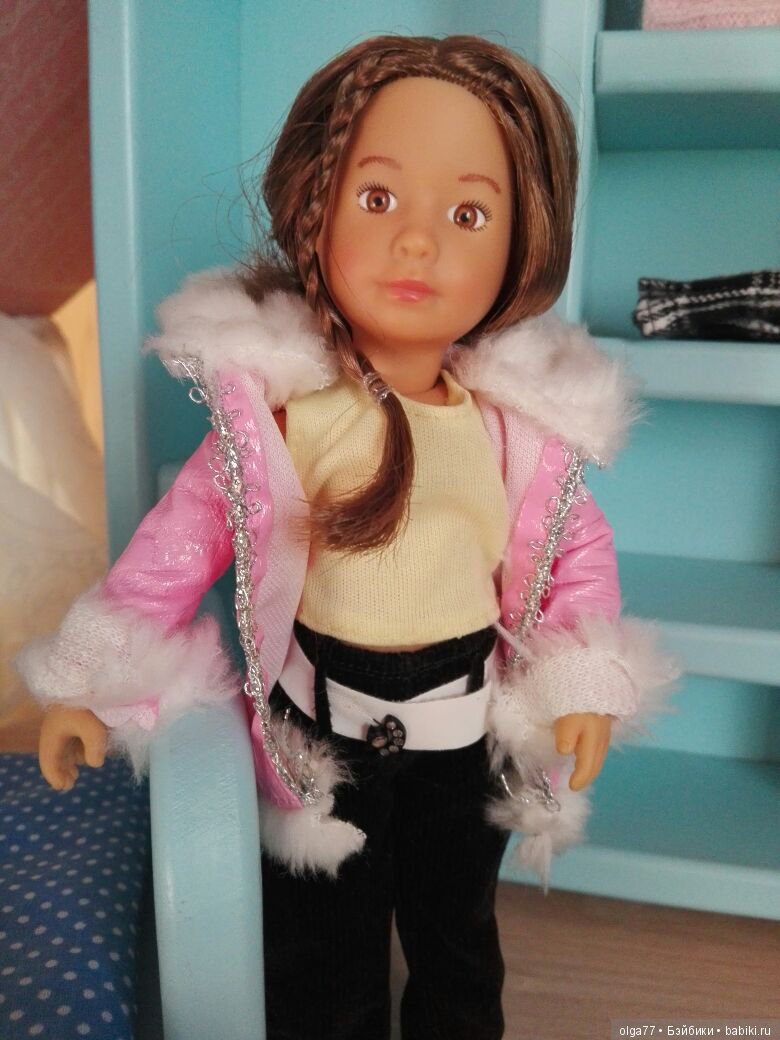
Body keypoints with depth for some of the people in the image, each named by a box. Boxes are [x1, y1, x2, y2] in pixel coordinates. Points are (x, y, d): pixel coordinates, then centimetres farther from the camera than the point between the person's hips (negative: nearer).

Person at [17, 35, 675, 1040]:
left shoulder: (523, 421, -12)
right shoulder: (276, 403, -19)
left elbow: (579, 549, 1)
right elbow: (183, 537, -12)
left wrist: (588, 687, -8)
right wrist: (95, 687, -10)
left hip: (470, 731, 2)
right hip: (321, 731, -2)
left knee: (457, 938, 27)